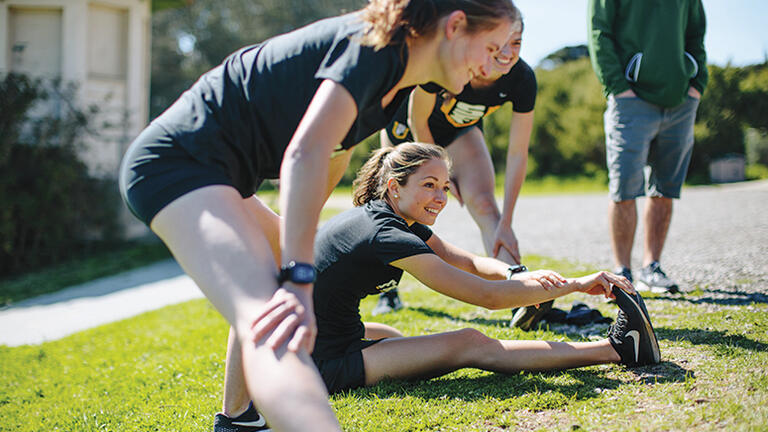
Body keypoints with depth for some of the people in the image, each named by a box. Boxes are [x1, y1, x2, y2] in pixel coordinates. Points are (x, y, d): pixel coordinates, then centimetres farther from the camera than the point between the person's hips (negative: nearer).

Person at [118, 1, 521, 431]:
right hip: (179, 159, -11)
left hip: (209, 170, 11)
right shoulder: (375, 45, -16)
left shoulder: (397, 82, 13)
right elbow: (305, 153, -28)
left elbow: (335, 152, 27)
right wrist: (299, 279, -32)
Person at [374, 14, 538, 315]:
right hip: (406, 125, -1)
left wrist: (505, 223, -27)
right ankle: (388, 292, 31)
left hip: (461, 129, 2)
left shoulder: (522, 79, -31)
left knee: (483, 203, -19)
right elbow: (418, 122, -23)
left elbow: (517, 154, -25)